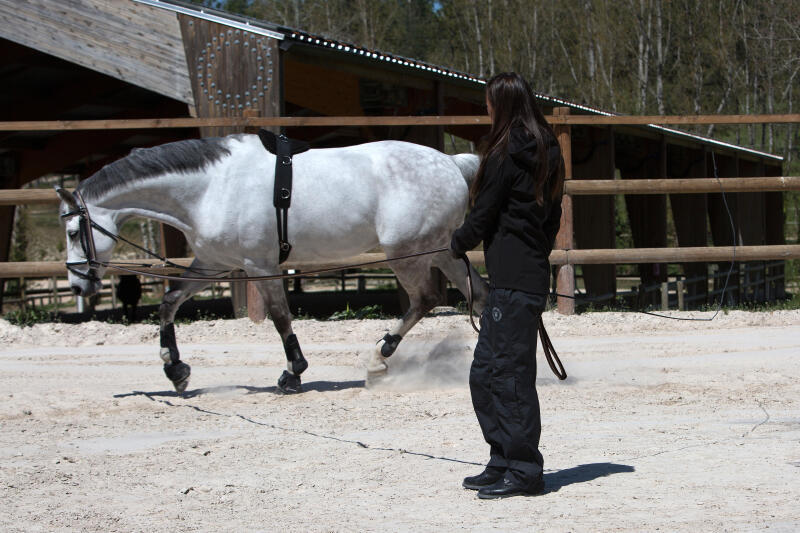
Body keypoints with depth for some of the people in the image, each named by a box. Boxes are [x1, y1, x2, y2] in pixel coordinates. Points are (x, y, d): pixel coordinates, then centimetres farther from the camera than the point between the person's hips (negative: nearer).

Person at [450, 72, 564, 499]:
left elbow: (483, 215, -7)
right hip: (533, 269, 9)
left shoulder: (507, 155, -12)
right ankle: (502, 463, 19)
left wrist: (458, 243, 11)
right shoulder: (545, 152, 14)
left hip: (513, 283, -9)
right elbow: (552, 216, 17)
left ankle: (524, 471, -1)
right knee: (485, 374, 14)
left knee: (511, 373, -5)